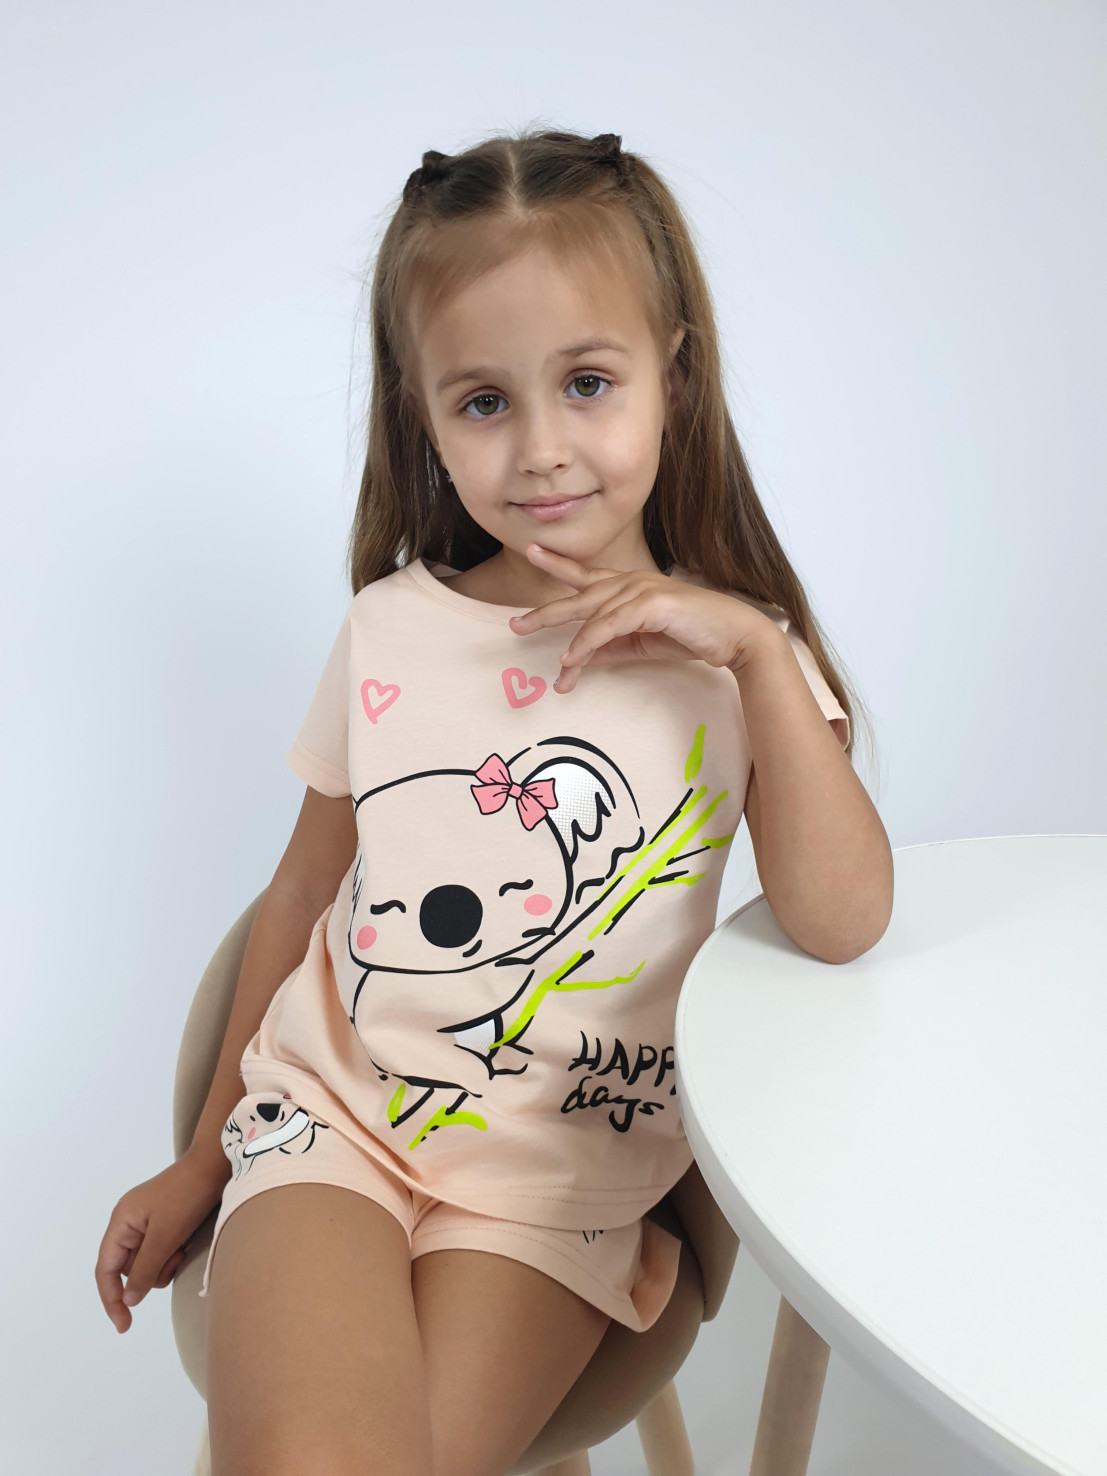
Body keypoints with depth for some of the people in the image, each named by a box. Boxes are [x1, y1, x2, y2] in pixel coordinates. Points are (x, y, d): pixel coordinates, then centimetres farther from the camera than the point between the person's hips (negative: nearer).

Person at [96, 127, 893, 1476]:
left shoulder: (728, 651, -1)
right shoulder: (388, 633, 2)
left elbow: (842, 922, -14)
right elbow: (299, 898, 10)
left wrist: (757, 647, -20)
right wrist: (204, 1159, 17)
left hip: (554, 1174, 0)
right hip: (326, 1110, 0)